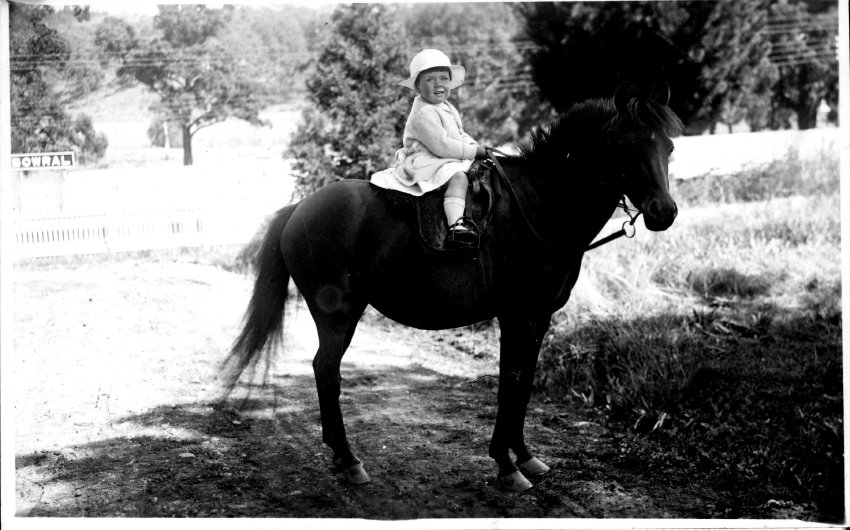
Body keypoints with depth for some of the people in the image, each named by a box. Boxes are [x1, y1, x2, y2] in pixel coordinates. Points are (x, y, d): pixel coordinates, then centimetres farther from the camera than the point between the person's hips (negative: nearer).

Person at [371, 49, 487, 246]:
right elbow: (442, 146, -23)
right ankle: (455, 225, -49)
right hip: (425, 163, -11)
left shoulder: (447, 108, 15)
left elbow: (460, 135, 24)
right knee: (458, 176, -32)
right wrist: (476, 151, -16)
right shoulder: (424, 113, -18)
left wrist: (475, 146, 3)